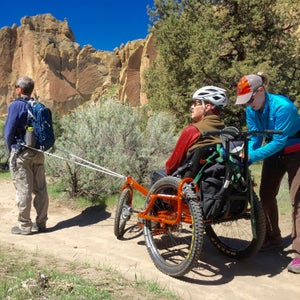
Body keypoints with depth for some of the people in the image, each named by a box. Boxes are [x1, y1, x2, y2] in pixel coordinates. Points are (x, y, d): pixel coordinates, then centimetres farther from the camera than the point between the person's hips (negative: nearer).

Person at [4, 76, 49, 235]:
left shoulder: (16, 105, -10)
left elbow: (9, 131, -10)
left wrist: (11, 150, 4)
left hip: (21, 153, -6)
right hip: (38, 152, 6)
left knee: (23, 190, 1)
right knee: (40, 189, 9)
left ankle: (24, 226, 9)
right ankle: (41, 223, 19)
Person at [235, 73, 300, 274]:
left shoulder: (283, 107, -31)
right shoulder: (251, 110, -10)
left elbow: (278, 142, -31)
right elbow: (255, 138, -7)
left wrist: (250, 156, -36)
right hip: (275, 153, 7)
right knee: (266, 194, 7)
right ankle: (273, 238, 25)